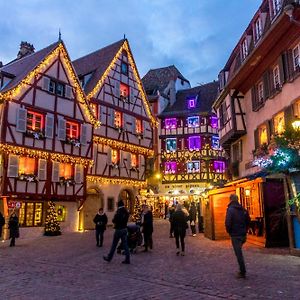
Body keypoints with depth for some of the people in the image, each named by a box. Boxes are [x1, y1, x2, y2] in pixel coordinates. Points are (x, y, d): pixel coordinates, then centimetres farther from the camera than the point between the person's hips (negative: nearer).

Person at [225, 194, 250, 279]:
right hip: (243, 234, 7)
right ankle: (242, 270, 26)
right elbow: (248, 221, 12)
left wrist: (229, 231, -2)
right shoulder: (243, 209, 6)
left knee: (238, 253, 0)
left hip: (235, 235, -7)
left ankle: (243, 273, 4)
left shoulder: (230, 209, -14)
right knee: (239, 252, 22)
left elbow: (228, 223, -19)